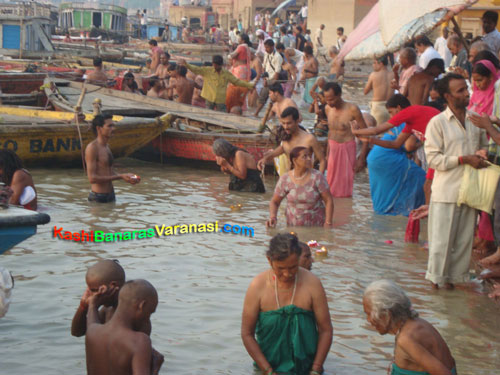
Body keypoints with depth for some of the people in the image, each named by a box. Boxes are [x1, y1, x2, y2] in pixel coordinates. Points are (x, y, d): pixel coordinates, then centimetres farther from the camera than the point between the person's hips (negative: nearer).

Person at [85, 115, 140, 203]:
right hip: (98, 197, -8)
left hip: (111, 195, 8)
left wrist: (126, 177, 0)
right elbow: (92, 178, -20)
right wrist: (120, 177, -19)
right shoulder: (92, 148, -14)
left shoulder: (107, 146, 14)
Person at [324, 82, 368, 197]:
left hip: (347, 149, -5)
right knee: (331, 185, 6)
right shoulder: (328, 109, 3)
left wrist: (362, 158, -13)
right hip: (333, 149, 5)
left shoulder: (352, 109, -15)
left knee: (345, 187, -2)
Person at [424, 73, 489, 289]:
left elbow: (485, 145, 24)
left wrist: (484, 155, 1)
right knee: (442, 237, 0)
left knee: (465, 236, 9)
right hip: (447, 189, -5)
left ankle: (456, 274, 21)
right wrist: (465, 159, -17)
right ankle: (436, 276, 14)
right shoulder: (437, 123, -7)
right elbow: (433, 158, -11)